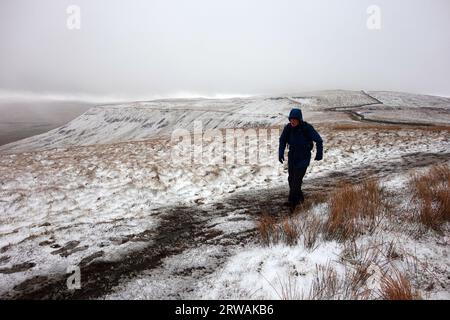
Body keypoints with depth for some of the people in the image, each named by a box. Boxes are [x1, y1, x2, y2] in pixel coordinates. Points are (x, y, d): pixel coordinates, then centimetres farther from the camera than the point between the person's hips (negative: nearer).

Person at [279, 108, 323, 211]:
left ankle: (292, 202, -3)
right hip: (292, 156, 5)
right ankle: (299, 197, 32)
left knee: (297, 180, -12)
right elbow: (282, 140, 10)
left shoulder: (307, 128, -18)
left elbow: (319, 140, -8)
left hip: (303, 158, -5)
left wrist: (319, 154, -3)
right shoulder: (288, 128, -7)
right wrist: (281, 153, 0)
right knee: (291, 179, 12)